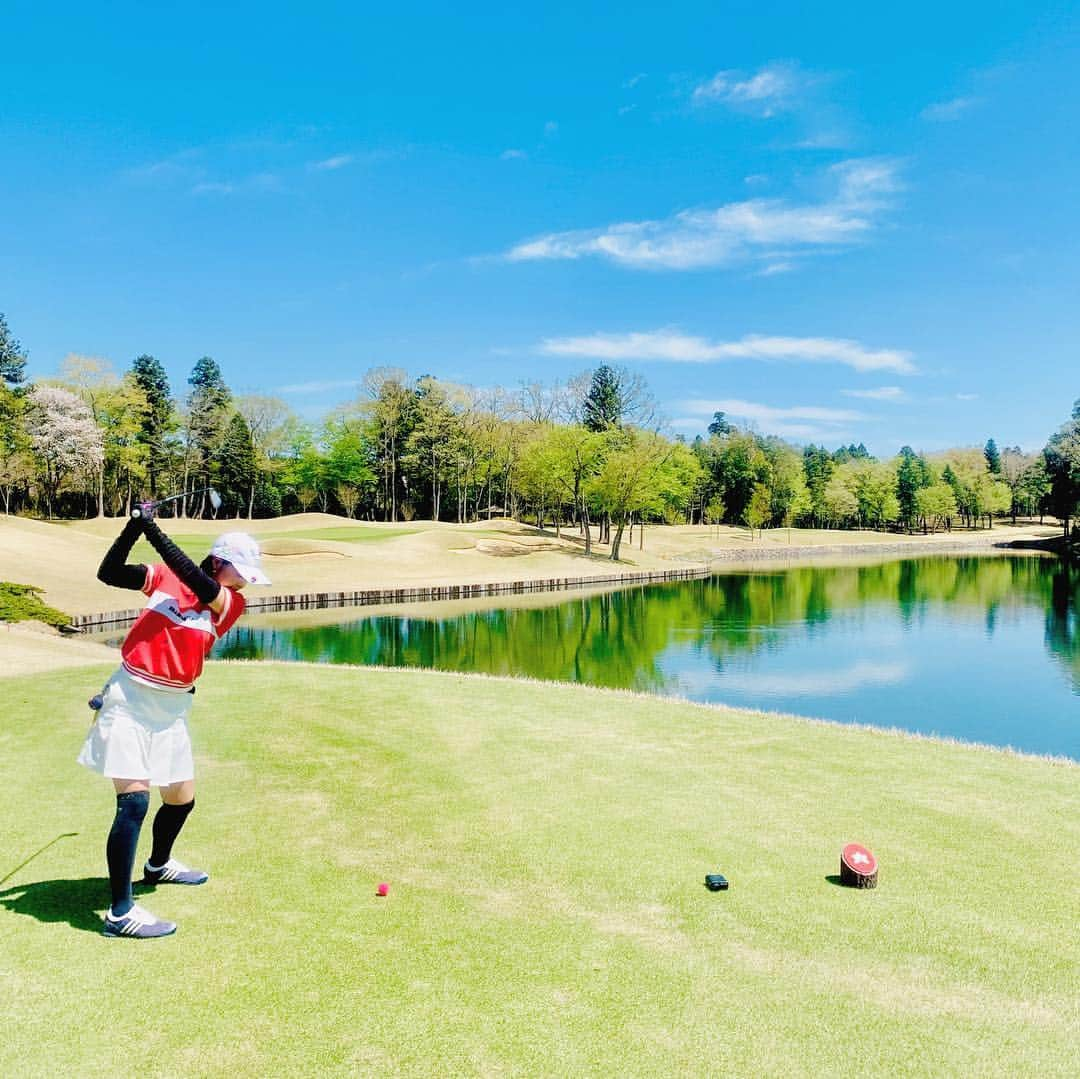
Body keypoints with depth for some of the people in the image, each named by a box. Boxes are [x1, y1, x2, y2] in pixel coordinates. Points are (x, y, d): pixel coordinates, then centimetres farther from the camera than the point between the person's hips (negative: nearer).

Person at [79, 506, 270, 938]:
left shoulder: (232, 603, -3)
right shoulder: (165, 578, -2)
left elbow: (197, 582, -20)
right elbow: (109, 573, -6)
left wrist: (154, 530, -27)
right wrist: (135, 526, -19)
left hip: (172, 708, 4)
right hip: (130, 700, -4)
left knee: (182, 799, 16)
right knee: (134, 801, -15)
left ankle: (158, 865, 47)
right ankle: (120, 913, -8)